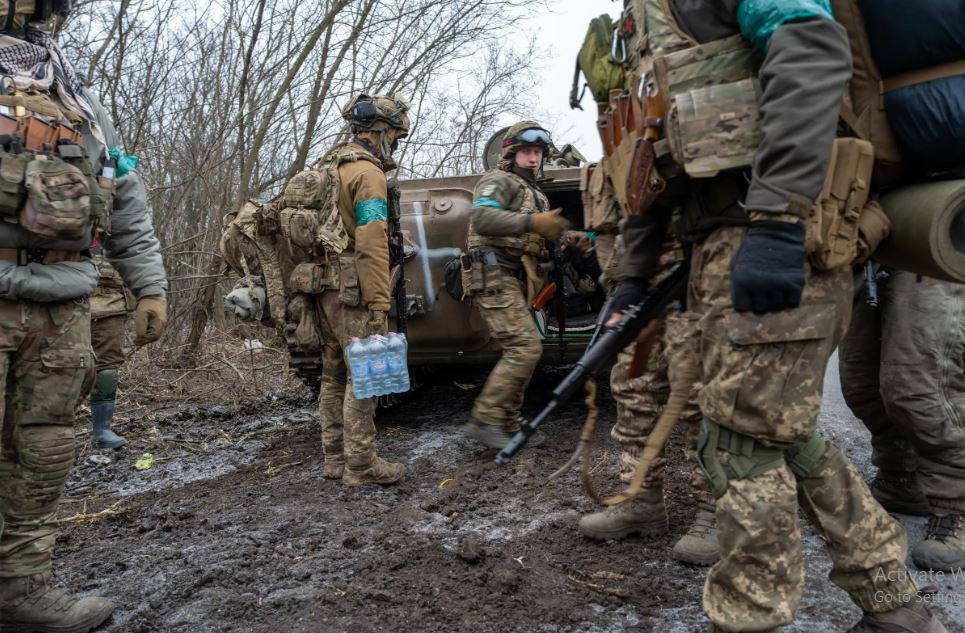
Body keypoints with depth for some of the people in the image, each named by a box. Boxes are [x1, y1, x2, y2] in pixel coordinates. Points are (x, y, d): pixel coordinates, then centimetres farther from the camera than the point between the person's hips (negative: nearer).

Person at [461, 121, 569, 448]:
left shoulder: (534, 194, 25)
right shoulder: (498, 181, -4)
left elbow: (533, 242, 20)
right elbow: (482, 218, -24)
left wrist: (567, 238, 1)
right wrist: (531, 222, -34)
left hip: (514, 281, 10)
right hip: (494, 277, -10)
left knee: (518, 352, 9)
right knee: (526, 347, -18)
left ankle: (507, 425, 16)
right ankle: (483, 419, -13)